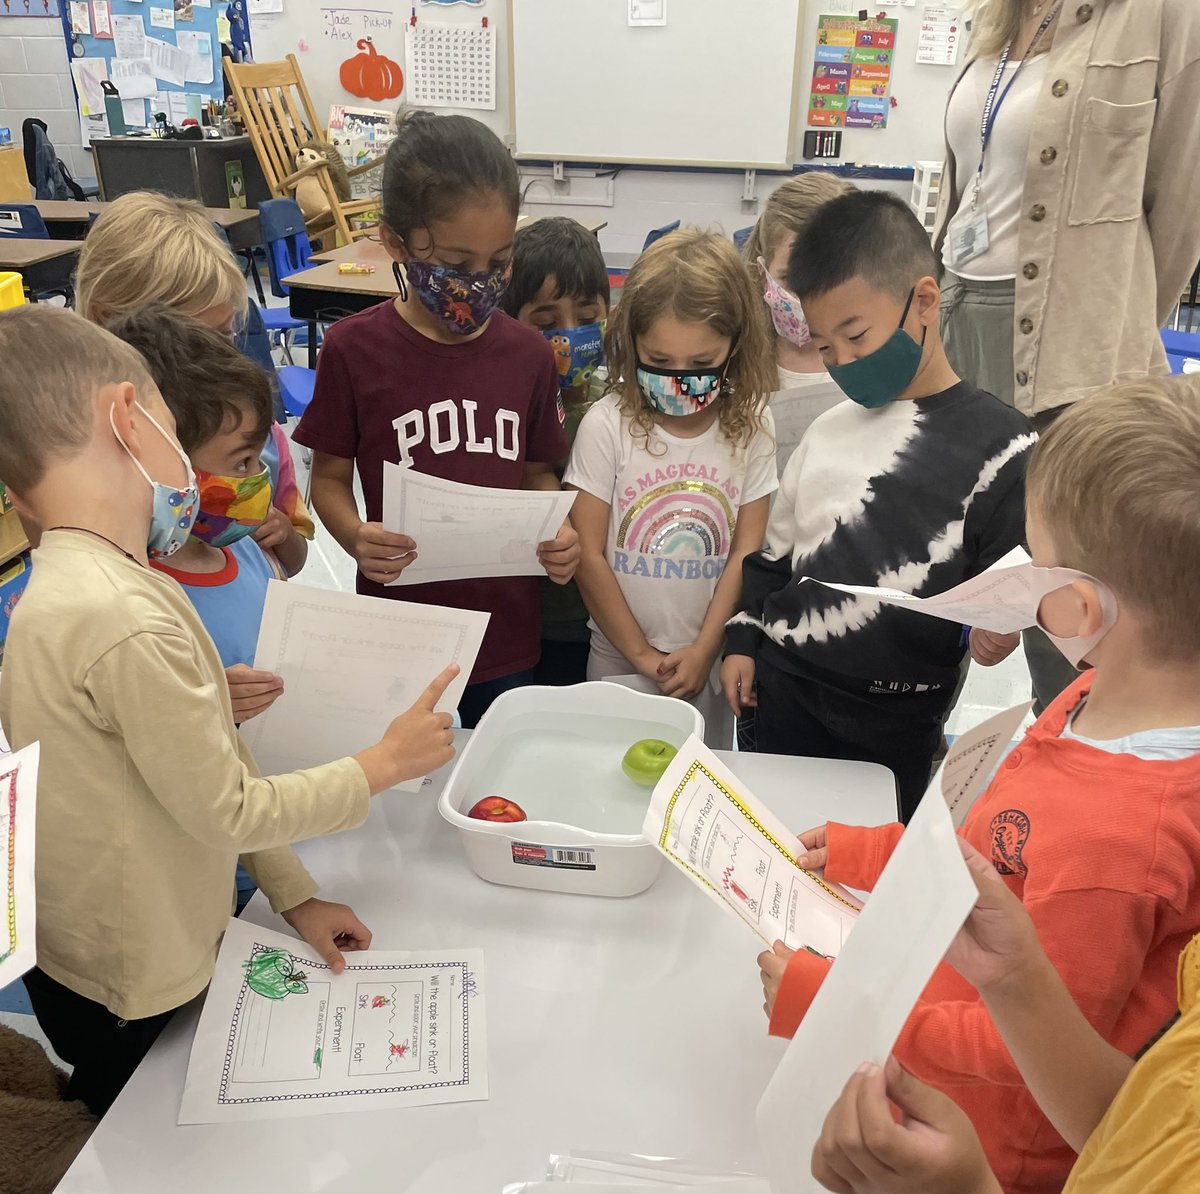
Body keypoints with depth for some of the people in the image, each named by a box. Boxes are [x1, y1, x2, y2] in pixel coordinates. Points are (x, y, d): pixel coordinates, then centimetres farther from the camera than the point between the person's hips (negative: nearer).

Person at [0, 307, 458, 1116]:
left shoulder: (75, 580, -3)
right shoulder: (125, 622, -34)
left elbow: (217, 760, 0)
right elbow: (228, 809, -24)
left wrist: (294, 895, 5)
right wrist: (385, 763, -11)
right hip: (136, 996, -7)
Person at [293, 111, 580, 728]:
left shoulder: (528, 353, -2)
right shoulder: (353, 349, -10)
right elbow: (330, 476, -1)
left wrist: (558, 534, -10)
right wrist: (356, 537, -22)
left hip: (505, 634, 3)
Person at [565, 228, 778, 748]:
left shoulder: (751, 428, -6)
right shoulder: (606, 426, -12)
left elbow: (746, 554, -5)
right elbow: (589, 555, -10)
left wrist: (702, 652, -10)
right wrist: (642, 655, -8)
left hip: (711, 661, 1)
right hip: (619, 657, -1)